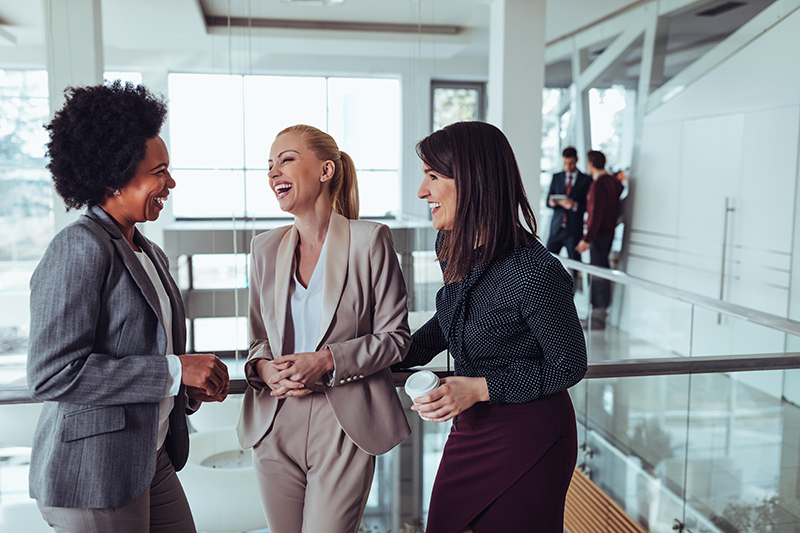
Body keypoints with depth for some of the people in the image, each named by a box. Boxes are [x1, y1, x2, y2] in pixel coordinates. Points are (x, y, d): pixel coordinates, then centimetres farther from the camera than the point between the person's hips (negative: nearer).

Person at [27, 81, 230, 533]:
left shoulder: (152, 254, 11)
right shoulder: (79, 248, -16)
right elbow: (52, 373, -23)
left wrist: (190, 388, 2)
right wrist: (174, 370, -22)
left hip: (154, 461, 8)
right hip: (93, 477, -8)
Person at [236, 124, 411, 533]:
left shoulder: (370, 240, -5)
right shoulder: (265, 248, 9)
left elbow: (395, 337, -4)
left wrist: (327, 361, -16)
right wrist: (264, 368, -7)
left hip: (345, 426, -4)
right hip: (274, 425, 4)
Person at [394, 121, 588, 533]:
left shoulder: (535, 274, -28)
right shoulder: (452, 247, -4)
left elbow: (568, 366, -16)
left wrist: (481, 389, -21)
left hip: (529, 439, -7)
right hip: (470, 426, 7)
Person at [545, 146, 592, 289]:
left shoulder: (586, 180, 2)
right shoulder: (556, 177, 12)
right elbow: (548, 200, 12)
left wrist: (575, 205, -19)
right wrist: (552, 202, -10)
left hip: (574, 230, -2)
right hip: (556, 228, 2)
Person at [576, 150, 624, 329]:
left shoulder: (599, 184, -17)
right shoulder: (614, 181, 11)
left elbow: (596, 213, -22)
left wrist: (587, 238, -21)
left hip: (599, 232, -10)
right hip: (609, 230, 10)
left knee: (598, 272, -5)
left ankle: (599, 317, -1)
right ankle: (599, 310, 22)